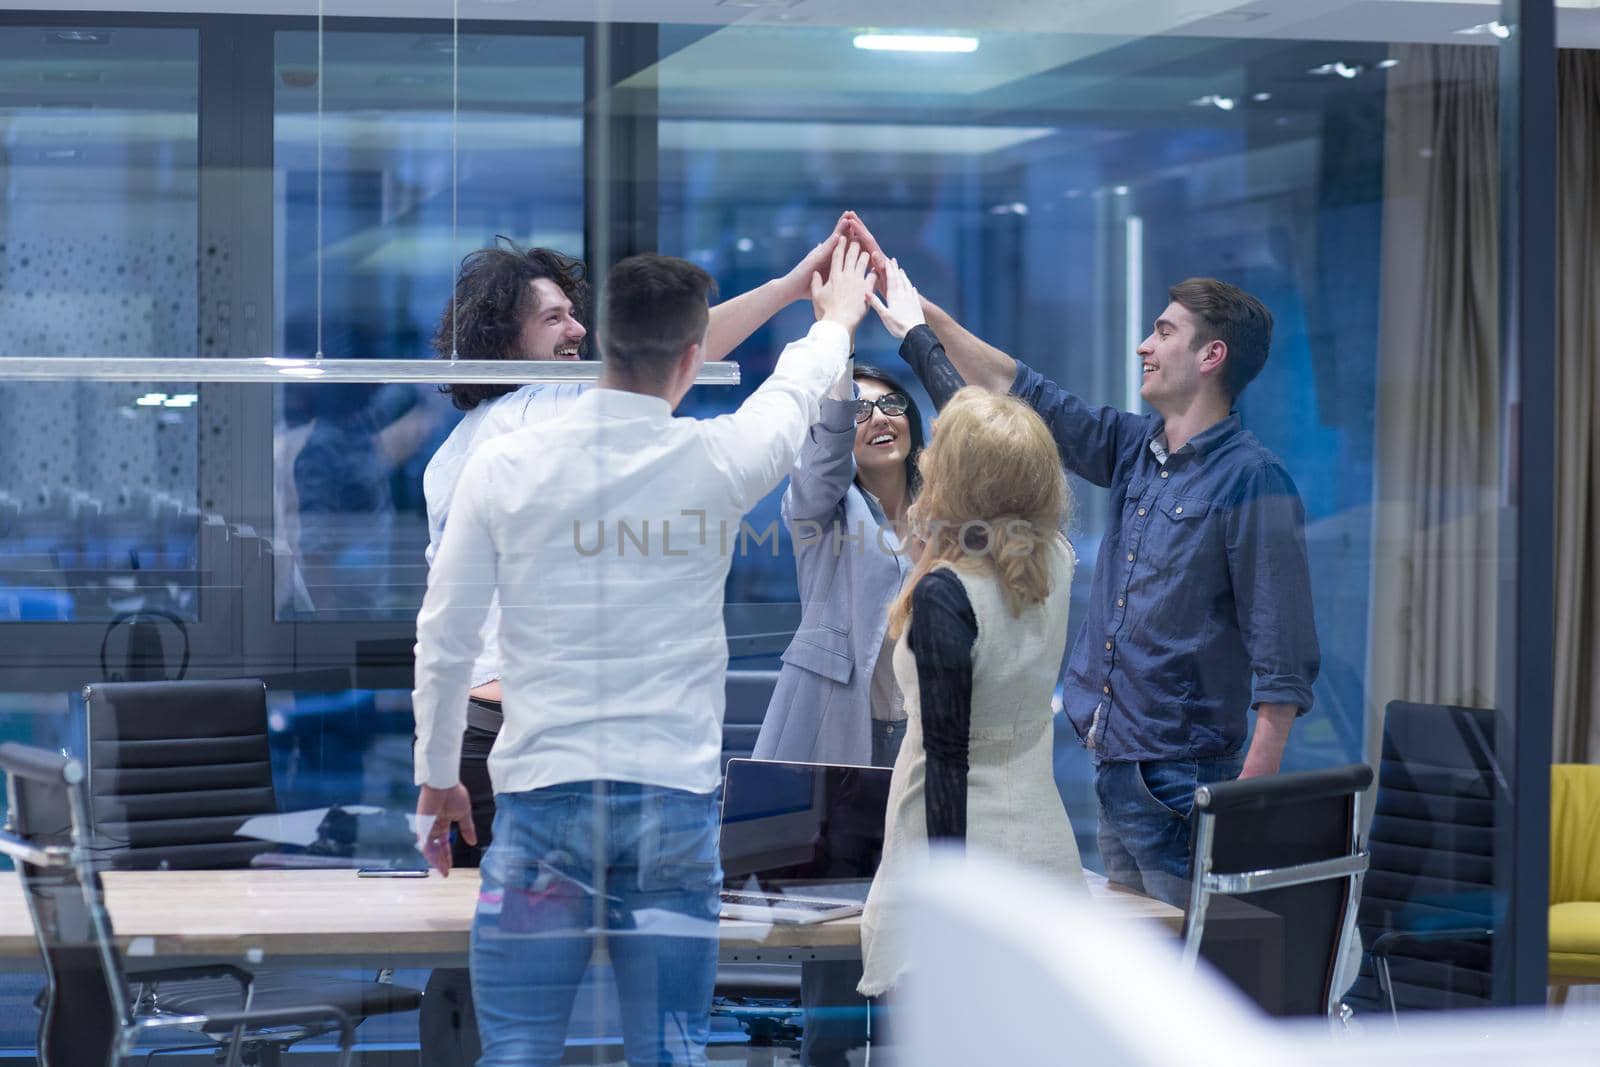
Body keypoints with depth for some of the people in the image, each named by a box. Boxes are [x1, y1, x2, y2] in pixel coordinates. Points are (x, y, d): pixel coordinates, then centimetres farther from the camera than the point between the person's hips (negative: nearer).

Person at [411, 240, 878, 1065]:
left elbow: (444, 641, 3)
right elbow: (794, 392, 21)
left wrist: (437, 778, 17)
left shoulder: (503, 465, -3)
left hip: (542, 792, 0)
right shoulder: (716, 463, -3)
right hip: (675, 800, 0)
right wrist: (836, 318, 43)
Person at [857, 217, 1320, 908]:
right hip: (1114, 769, 9)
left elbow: (1282, 660, -16)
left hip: (1184, 785, -9)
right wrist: (917, 313, 22)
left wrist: (1253, 794, -22)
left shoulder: (1252, 481, -12)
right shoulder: (1136, 450, 12)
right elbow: (1020, 392, 21)